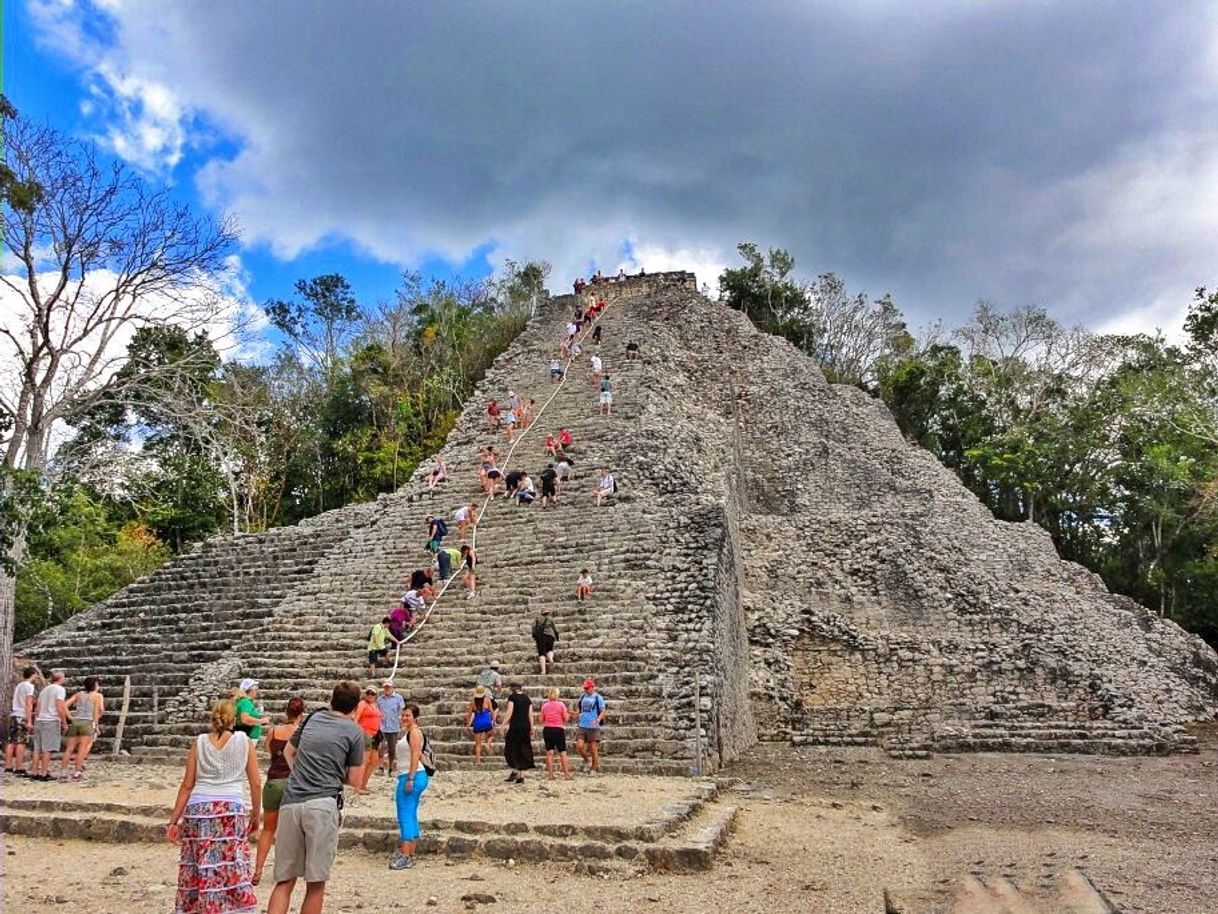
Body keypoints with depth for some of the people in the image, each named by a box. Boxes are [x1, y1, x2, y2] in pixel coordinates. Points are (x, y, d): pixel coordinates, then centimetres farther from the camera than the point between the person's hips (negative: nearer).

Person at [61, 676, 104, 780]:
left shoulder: (79, 694, 19)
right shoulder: (98, 696, 8)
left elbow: (65, 706, 10)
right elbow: (101, 709, -7)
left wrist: (70, 717, 14)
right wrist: (97, 719, 8)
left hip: (75, 722, 4)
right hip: (87, 722, -4)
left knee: (69, 749, 6)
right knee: (82, 748, -3)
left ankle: (63, 772, 3)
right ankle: (77, 773, -6)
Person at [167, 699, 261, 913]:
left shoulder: (200, 742, 11)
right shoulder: (244, 741, 7)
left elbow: (187, 785, 8)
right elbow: (256, 783, 6)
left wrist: (174, 821, 13)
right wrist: (255, 815, 16)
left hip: (198, 808, 2)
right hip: (231, 808, -2)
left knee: (196, 869, 11)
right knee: (233, 870, 0)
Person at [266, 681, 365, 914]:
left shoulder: (313, 718, 16)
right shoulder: (354, 731, 3)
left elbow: (288, 752, 29)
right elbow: (354, 780, 5)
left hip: (290, 803, 4)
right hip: (322, 805, -4)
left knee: (284, 881, 10)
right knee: (315, 884, 5)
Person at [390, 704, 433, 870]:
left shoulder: (415, 732, -9)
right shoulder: (409, 732, 21)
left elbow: (416, 755, -17)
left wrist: (410, 778, -23)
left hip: (412, 776, -11)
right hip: (407, 777, 11)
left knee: (406, 816, -12)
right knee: (411, 817, 12)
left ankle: (405, 857, -13)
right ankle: (410, 854, 17)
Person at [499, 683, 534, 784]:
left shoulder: (512, 697, -3)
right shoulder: (527, 698, 12)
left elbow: (509, 712, -10)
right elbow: (530, 715, 10)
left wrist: (503, 724, -7)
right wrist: (531, 729, 14)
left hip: (515, 726, -5)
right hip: (526, 726, 5)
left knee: (510, 748, 8)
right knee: (523, 750, 8)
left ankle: (515, 771, -3)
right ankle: (521, 776, 9)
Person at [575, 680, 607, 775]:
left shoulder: (598, 697, -4)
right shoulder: (583, 697, 13)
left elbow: (603, 711, -7)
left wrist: (598, 720, -23)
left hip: (593, 727, -5)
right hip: (582, 726, 5)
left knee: (593, 748, 0)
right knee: (579, 746, -7)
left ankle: (595, 768, 15)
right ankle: (587, 760, 20)